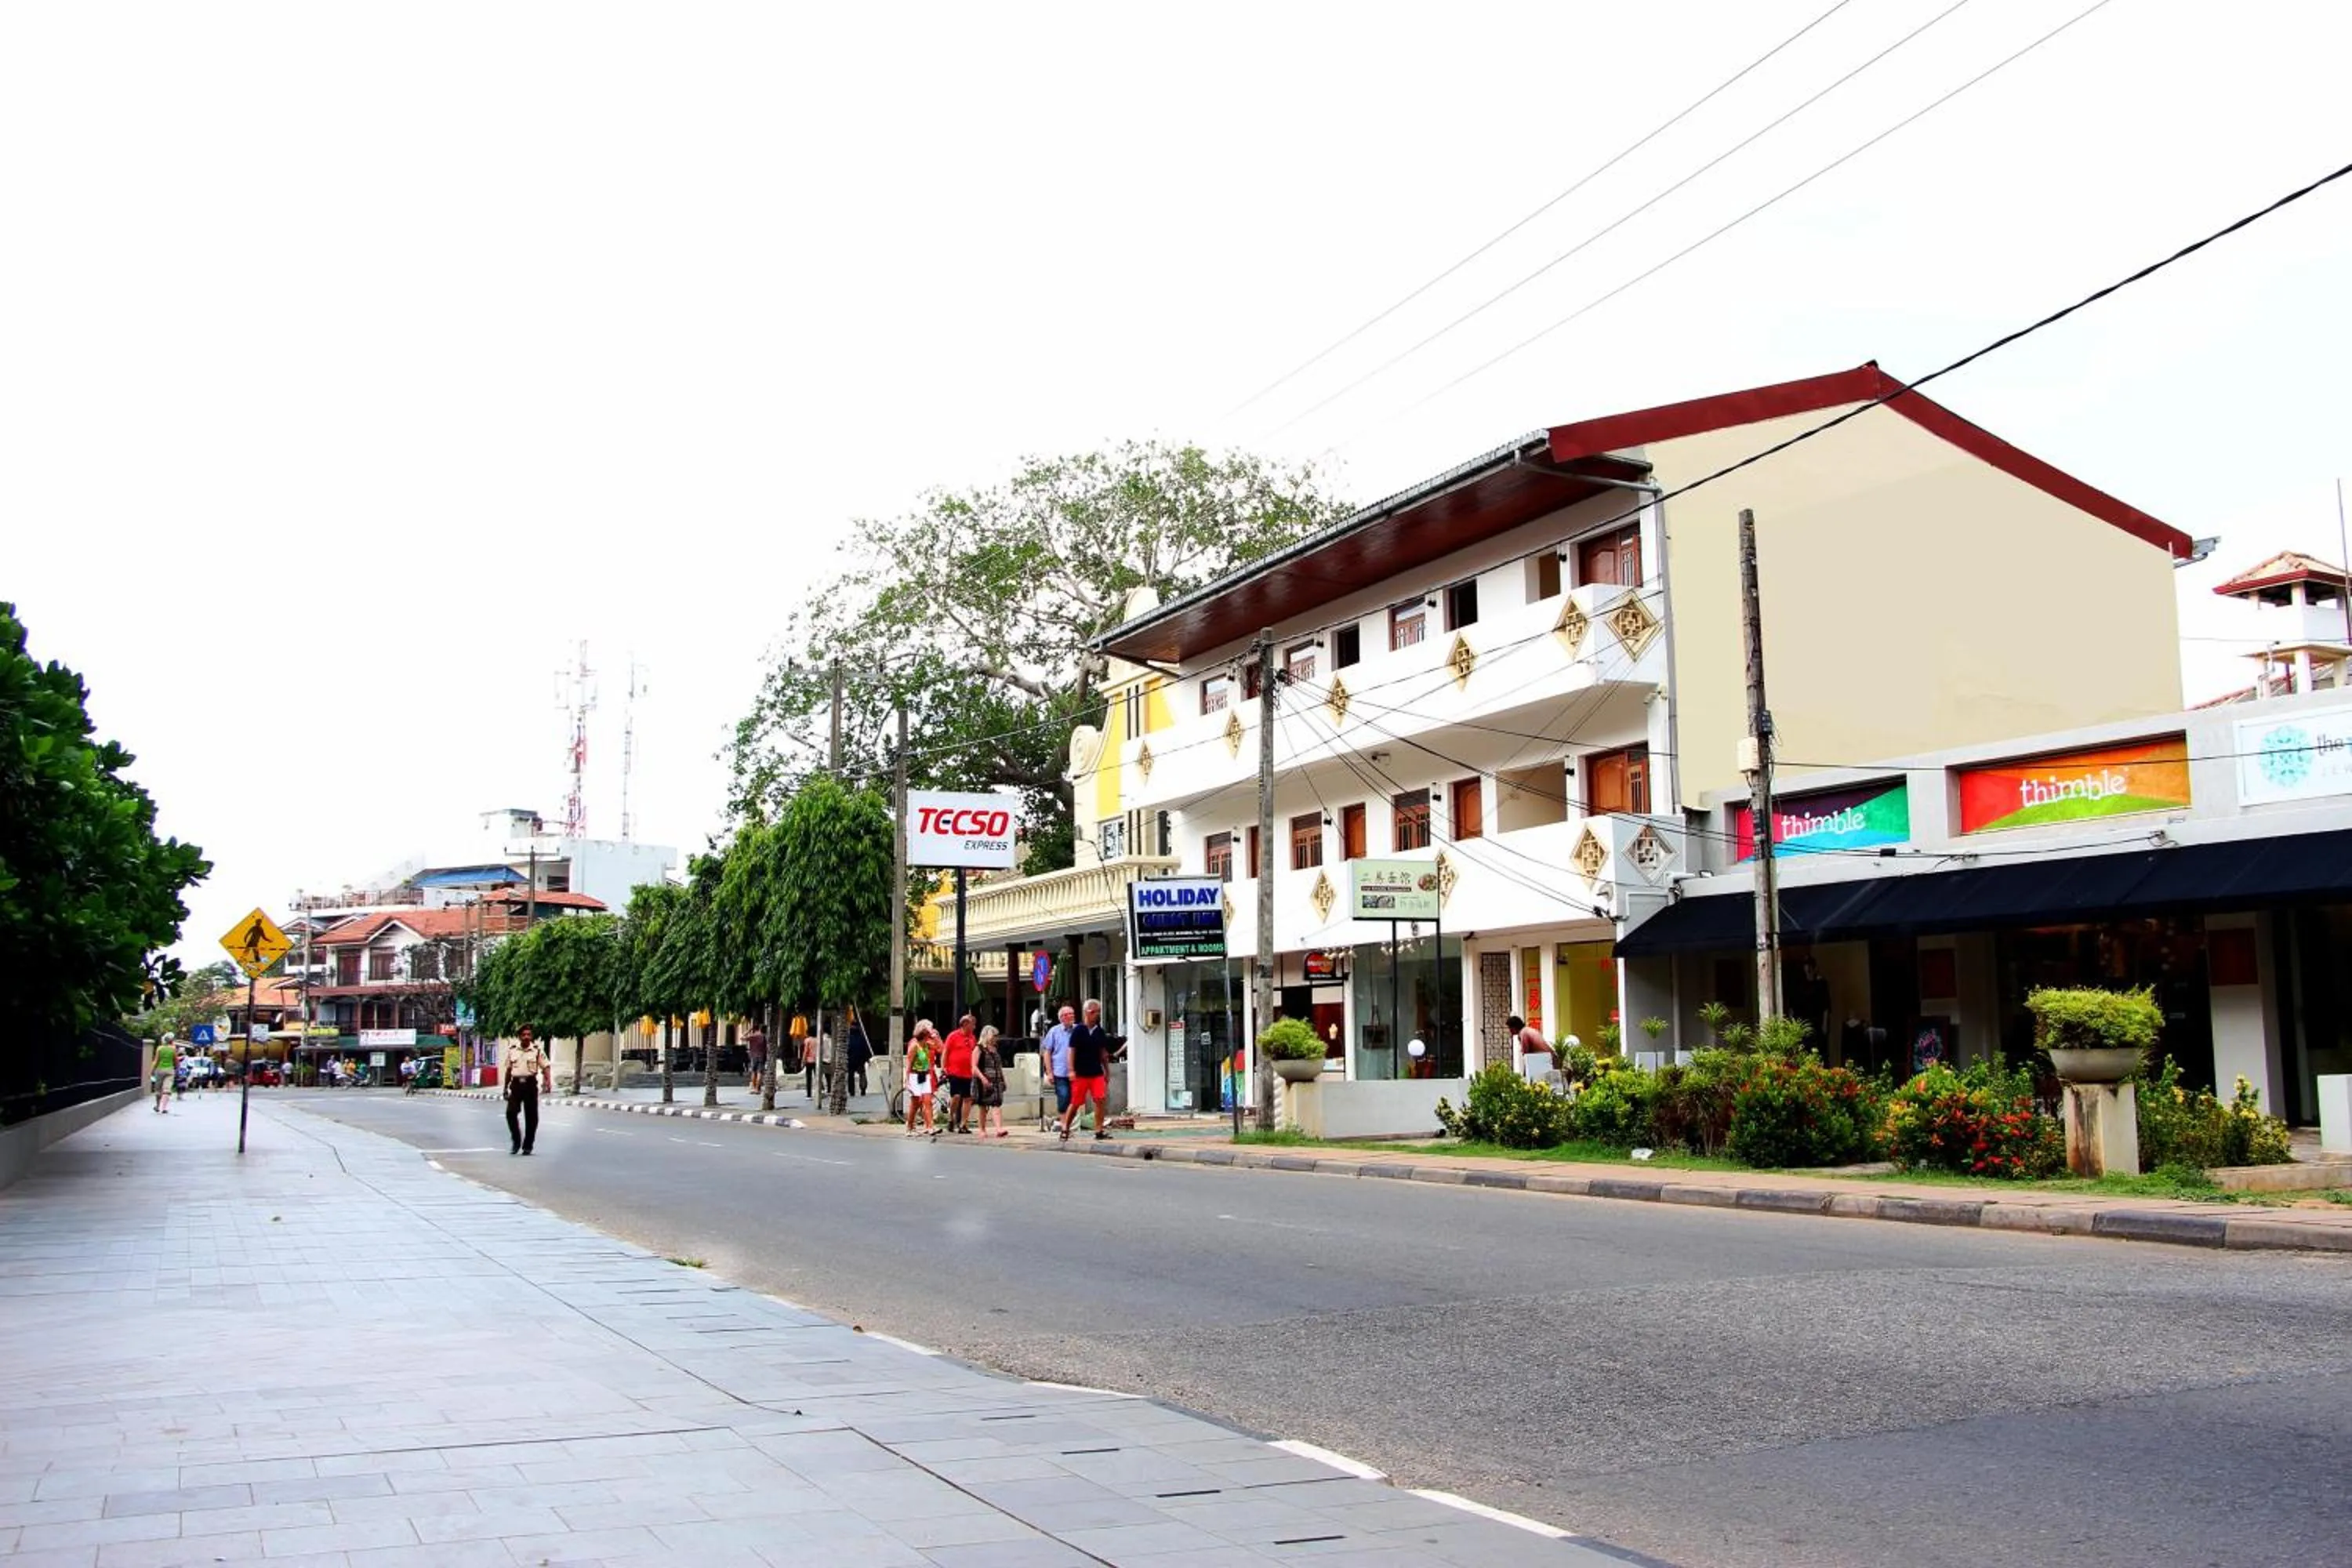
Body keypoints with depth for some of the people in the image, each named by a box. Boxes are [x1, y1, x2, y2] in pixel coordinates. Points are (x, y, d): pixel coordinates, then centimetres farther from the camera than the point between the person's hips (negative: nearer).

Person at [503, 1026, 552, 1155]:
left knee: (531, 1116, 1)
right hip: (516, 1084, 2)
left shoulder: (537, 1050, 0)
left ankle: (527, 1146, 12)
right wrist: (505, 1088, 16)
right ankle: (516, 1142, 5)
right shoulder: (512, 1050, 8)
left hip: (530, 1084, -2)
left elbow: (546, 1067, -7)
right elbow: (508, 1070, 16)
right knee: (511, 1112, -11)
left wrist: (549, 1083, -22)